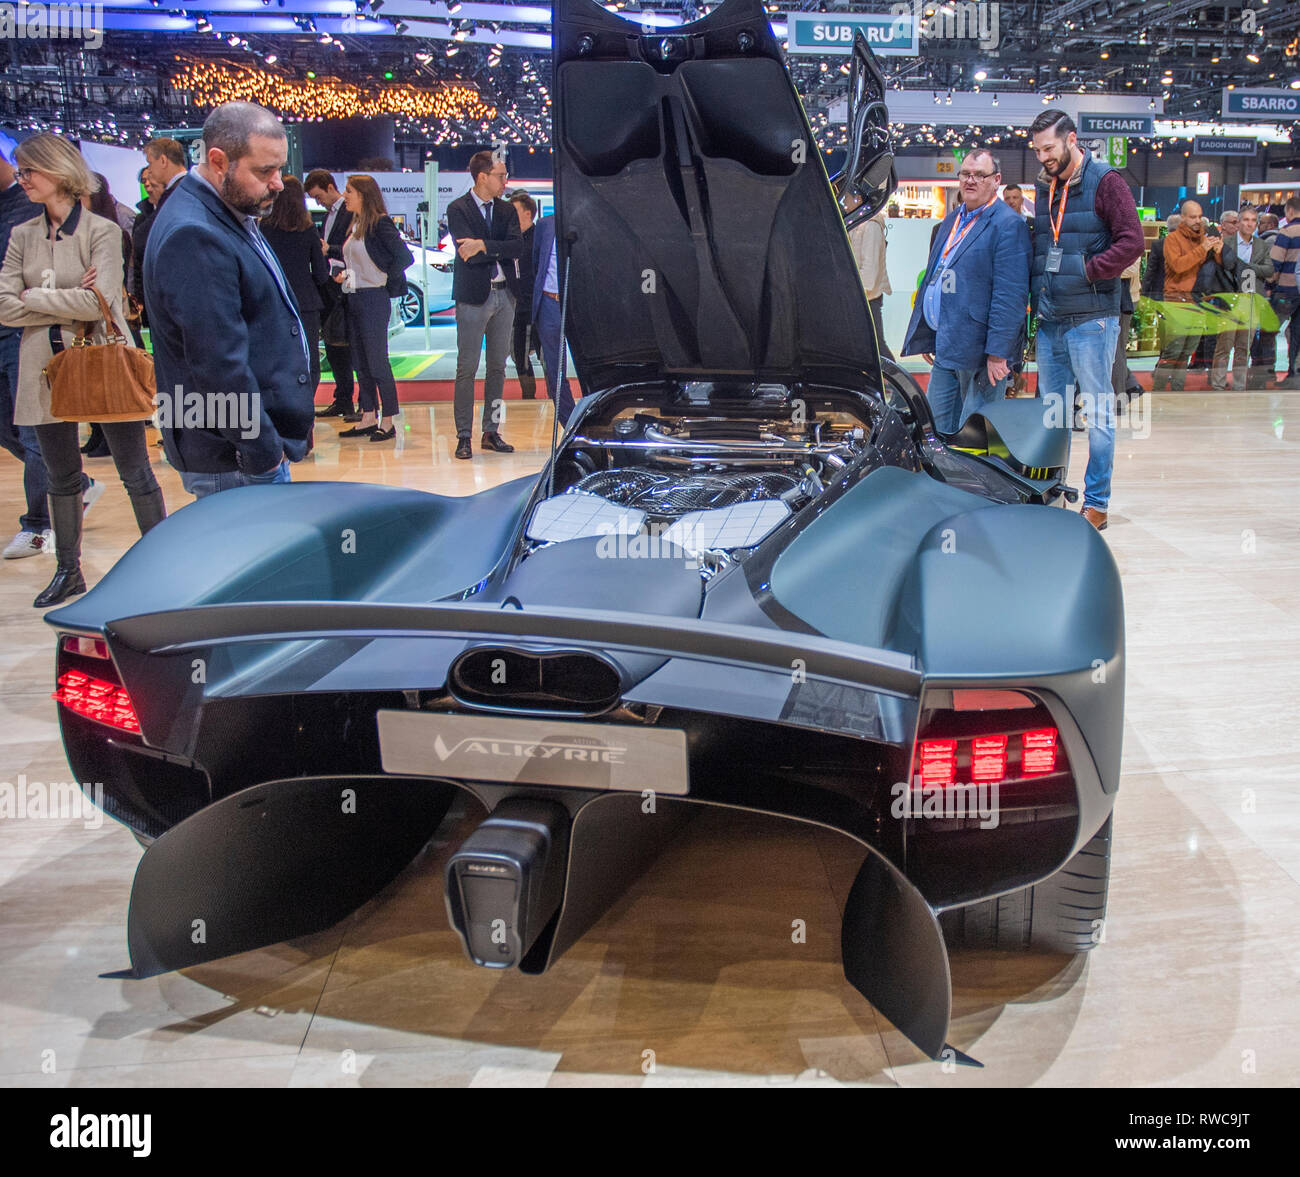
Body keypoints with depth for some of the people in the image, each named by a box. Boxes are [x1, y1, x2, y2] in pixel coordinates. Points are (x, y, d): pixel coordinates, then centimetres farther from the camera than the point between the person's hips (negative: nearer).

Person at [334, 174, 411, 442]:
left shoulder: (380, 223, -12)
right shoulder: (356, 225, 13)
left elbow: (405, 257, -18)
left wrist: (385, 281, -11)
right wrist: (343, 275, 5)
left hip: (373, 299, -9)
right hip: (353, 298, 9)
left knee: (377, 361, -4)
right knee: (361, 362, 11)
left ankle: (388, 422, 3)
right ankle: (368, 418, 18)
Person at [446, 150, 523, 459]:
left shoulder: (506, 210, 12)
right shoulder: (458, 209, -3)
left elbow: (518, 247, -6)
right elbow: (469, 254, -17)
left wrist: (484, 245, -18)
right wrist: (500, 249, -11)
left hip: (504, 295, 5)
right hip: (473, 297, -5)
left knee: (498, 367, 9)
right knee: (467, 368, -3)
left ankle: (492, 431, 17)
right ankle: (463, 436, 2)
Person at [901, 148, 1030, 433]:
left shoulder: (1009, 225, -10)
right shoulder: (951, 220, 17)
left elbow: (1010, 295, -16)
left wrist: (998, 353, -21)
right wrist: (926, 337, 20)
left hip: (979, 352, -8)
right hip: (945, 349, 9)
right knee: (937, 428, 13)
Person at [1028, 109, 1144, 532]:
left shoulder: (1104, 181, -5)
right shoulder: (1042, 188, 15)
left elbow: (1132, 241, -11)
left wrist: (1087, 271, -15)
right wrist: (1036, 293, 6)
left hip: (1091, 320, -6)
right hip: (1050, 322, 6)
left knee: (1098, 415, 1)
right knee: (1052, 413, 11)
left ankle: (1097, 503, 6)